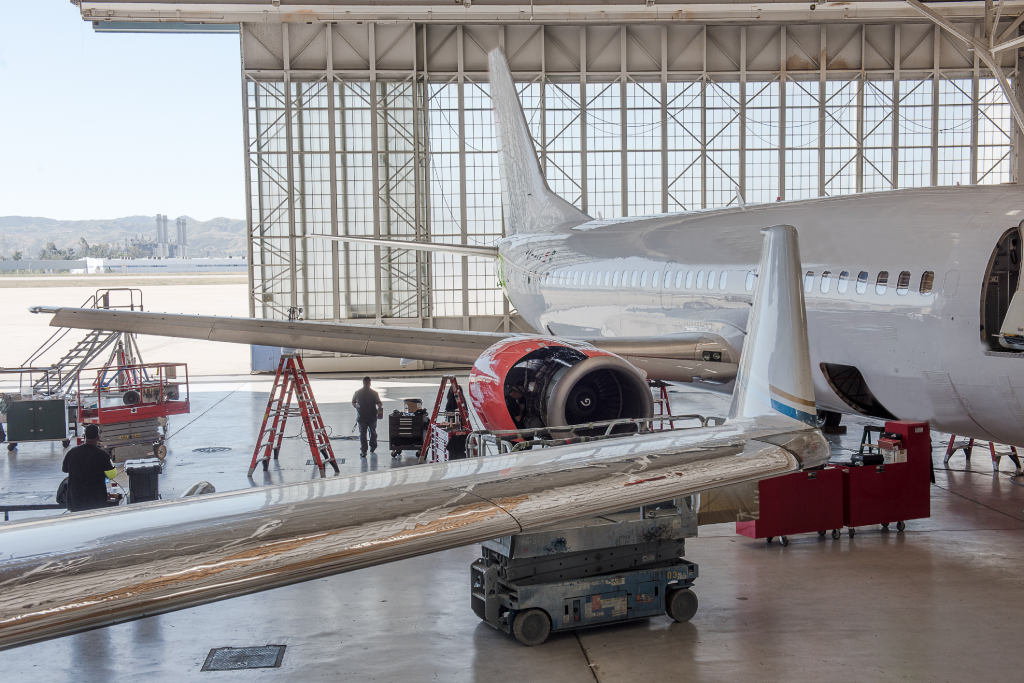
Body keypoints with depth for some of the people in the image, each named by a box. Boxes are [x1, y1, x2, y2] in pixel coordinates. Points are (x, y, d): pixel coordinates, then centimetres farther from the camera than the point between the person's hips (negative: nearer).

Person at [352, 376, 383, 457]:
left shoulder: (357, 393, -1)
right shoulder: (374, 393, -9)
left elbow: (353, 403, 10)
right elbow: (379, 404, -11)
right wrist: (381, 404, 13)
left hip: (361, 417, 1)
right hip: (372, 417, -1)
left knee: (362, 434, 3)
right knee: (373, 432, 19)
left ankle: (363, 452, -4)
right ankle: (372, 448, 32)